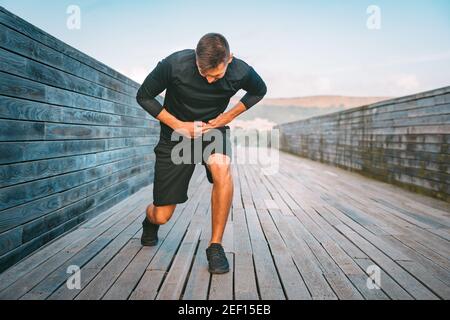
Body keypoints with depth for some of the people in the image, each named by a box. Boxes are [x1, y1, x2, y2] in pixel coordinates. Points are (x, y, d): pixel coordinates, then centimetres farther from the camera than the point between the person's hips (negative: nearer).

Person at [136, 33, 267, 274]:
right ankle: (150, 220, 41)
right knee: (162, 216, -1)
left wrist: (229, 116, -9)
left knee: (221, 170, -36)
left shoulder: (240, 72, -20)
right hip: (176, 132, -1)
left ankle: (215, 247, -16)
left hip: (212, 129, 1)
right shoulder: (174, 64, -24)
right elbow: (144, 96, -10)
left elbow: (259, 91, 4)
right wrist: (178, 125, -19)